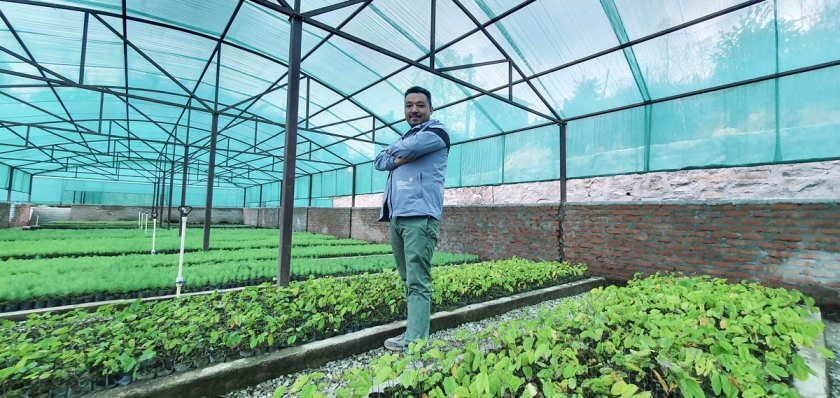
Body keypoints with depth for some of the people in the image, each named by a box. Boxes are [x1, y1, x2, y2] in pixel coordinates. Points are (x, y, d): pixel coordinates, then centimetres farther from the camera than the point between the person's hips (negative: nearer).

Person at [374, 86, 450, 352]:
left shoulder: (437, 131, 4)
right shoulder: (405, 137, 28)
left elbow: (408, 149, -14)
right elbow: (380, 162, 15)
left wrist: (395, 149, 9)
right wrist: (398, 158, -4)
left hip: (420, 217, -8)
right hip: (397, 217, 8)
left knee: (418, 283, -10)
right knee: (408, 280, 12)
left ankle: (415, 342, -7)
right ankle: (413, 331, 21)